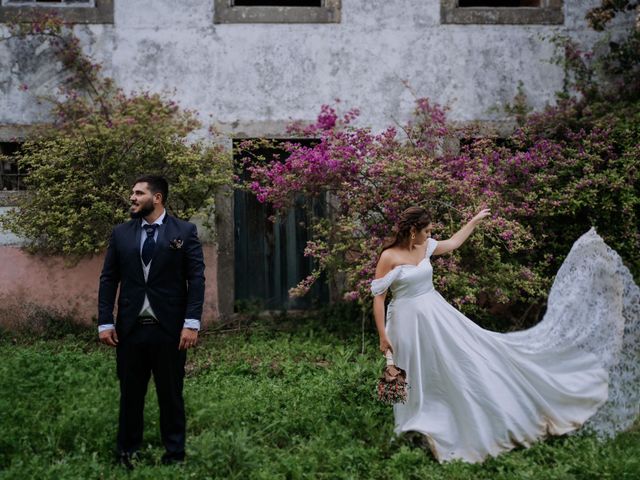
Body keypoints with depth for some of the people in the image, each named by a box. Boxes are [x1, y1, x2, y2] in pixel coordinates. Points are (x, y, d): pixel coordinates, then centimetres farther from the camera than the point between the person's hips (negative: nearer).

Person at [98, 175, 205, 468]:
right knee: (130, 393, 11)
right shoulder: (121, 233, 7)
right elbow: (108, 280, 7)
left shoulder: (185, 231, -1)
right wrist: (105, 322, 0)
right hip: (130, 328, 2)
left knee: (171, 394, 9)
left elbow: (196, 279, -5)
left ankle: (174, 454, 21)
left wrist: (191, 323, -12)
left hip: (169, 328, -2)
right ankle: (127, 452, 25)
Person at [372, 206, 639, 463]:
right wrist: (383, 336, -11)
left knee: (474, 351, 4)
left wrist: (475, 220, 27)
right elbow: (377, 297, -11)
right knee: (418, 380, 7)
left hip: (436, 315, 5)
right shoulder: (389, 257, -14)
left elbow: (453, 243, 21)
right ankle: (416, 430, 26)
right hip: (408, 323, -5)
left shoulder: (424, 246, 3)